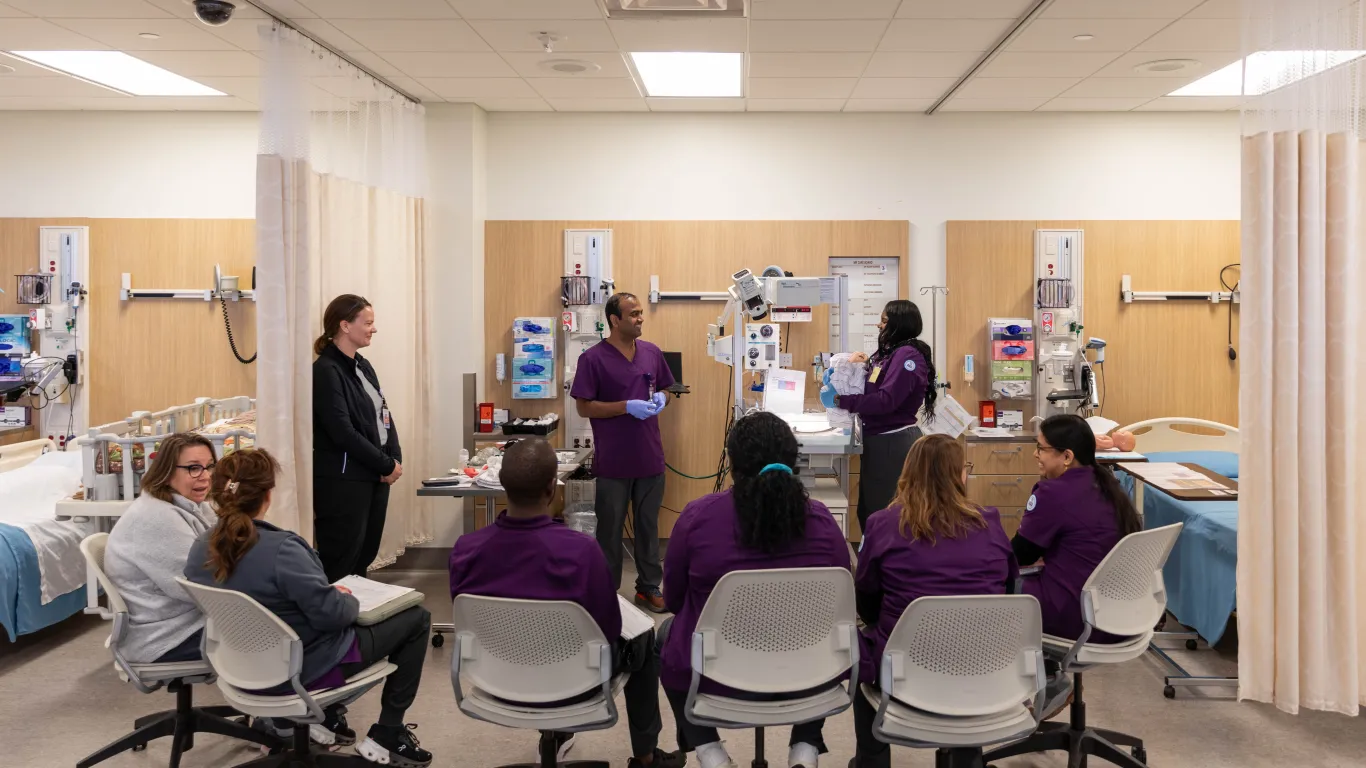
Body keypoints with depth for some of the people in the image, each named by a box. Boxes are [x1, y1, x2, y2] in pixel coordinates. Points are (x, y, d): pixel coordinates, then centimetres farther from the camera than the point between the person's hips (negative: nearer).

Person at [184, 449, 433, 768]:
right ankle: (386, 737, 12)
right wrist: (349, 599, -3)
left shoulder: (201, 549, -6)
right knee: (417, 618, 8)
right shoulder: (281, 550, -30)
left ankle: (327, 717, 28)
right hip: (303, 669, -8)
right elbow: (332, 614, -25)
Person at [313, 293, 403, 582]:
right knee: (340, 567, -2)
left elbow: (384, 416, 13)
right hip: (343, 482, -8)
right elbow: (343, 432, -19)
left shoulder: (363, 366, 13)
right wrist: (387, 465, -13)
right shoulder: (326, 371, -13)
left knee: (364, 559, 13)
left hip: (374, 477, 8)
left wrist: (395, 459, -3)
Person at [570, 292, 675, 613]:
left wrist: (660, 399, -7)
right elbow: (583, 407, -11)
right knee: (610, 528, 9)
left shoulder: (652, 352, 4)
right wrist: (628, 407, -20)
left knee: (648, 525, 14)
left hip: (650, 457, 4)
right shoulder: (593, 359, -11)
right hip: (613, 462, -4)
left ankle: (649, 587, 26)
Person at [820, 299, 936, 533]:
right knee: (869, 510, 15)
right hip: (878, 439, 10)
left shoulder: (907, 355, -16)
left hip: (894, 442, -10)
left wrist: (839, 400, -24)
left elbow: (886, 400, -25)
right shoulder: (888, 353, 15)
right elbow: (868, 389, 14)